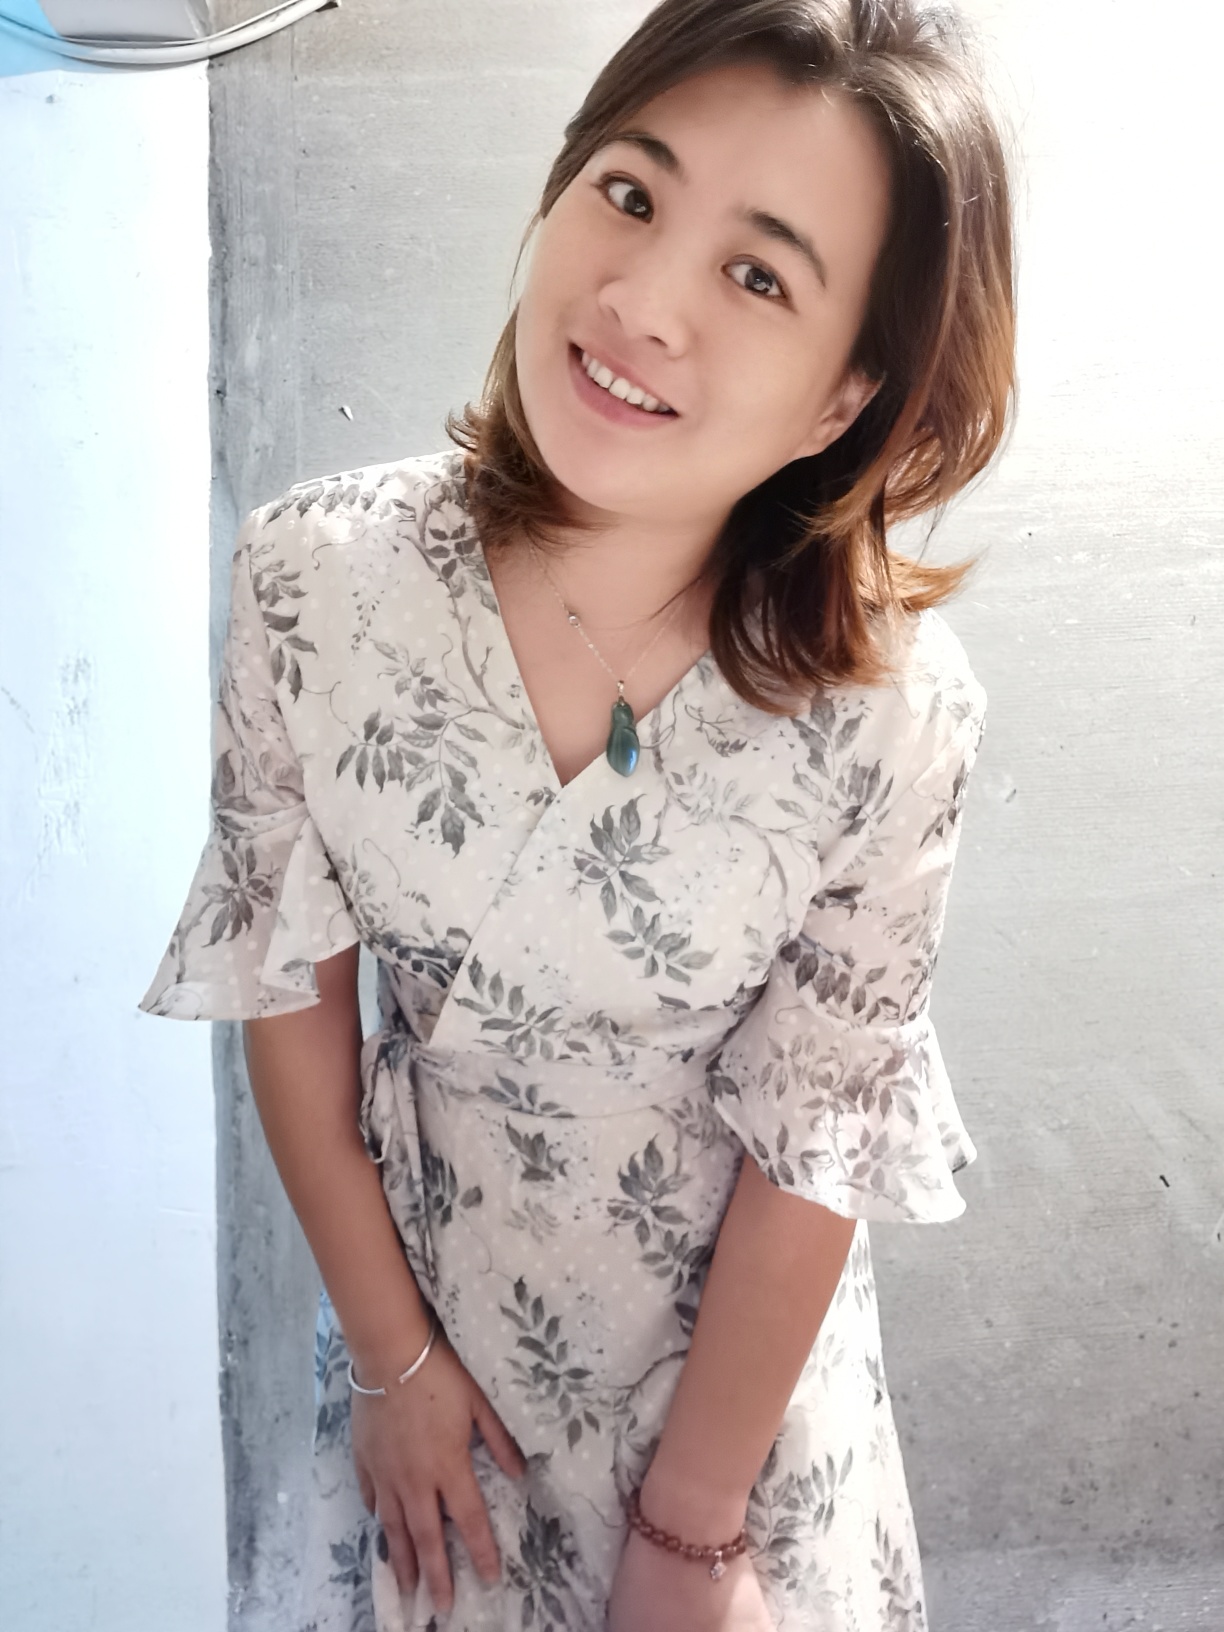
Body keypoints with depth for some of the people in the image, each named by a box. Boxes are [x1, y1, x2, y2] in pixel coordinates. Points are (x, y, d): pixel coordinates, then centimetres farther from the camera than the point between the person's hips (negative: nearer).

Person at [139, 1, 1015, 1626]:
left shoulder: (892, 712, -27)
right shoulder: (319, 575, -24)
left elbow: (812, 1148, -17)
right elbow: (287, 981, -11)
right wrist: (391, 1352, -3)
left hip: (736, 1316, -1)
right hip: (423, 1255, 2)